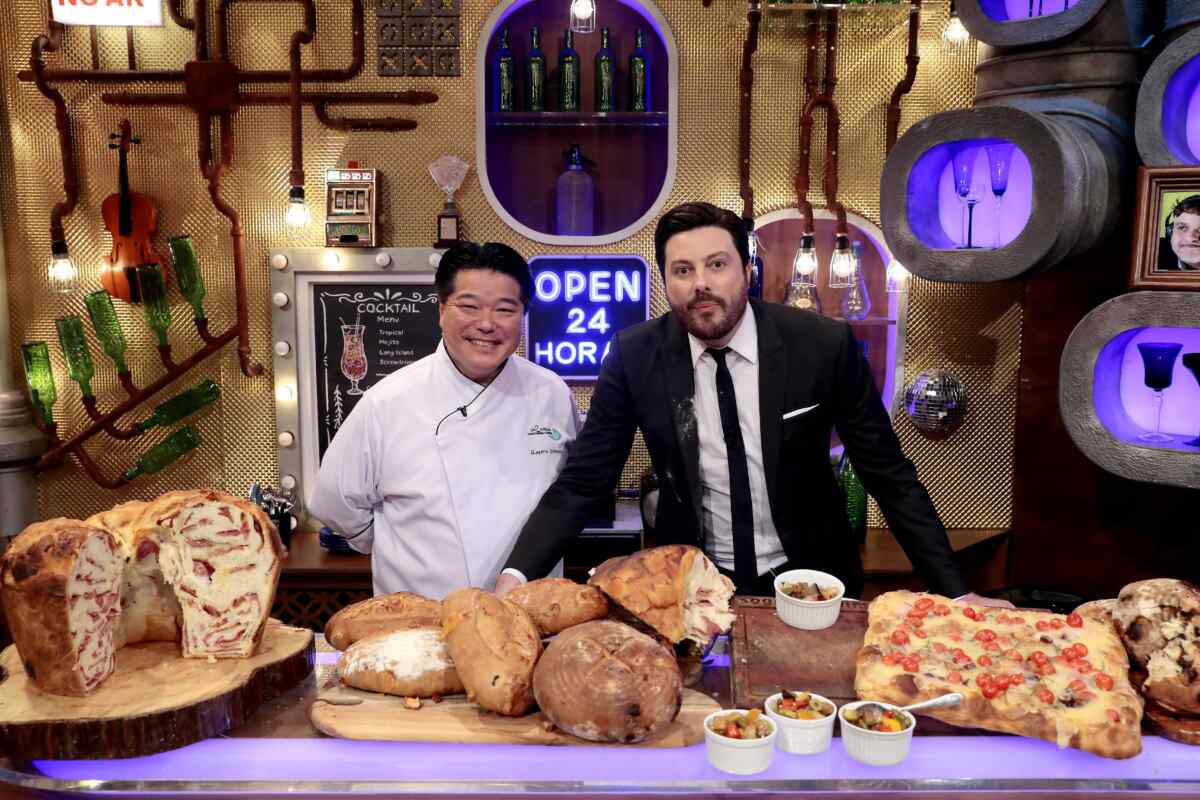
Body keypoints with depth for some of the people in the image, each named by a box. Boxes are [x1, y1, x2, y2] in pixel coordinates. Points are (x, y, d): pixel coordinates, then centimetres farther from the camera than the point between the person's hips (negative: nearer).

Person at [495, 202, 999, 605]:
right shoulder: (635, 355, -12)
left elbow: (890, 478, -7)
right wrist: (516, 575, -24)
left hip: (807, 579, 0)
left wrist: (954, 593, -10)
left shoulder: (825, 345, -15)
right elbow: (581, 482, -9)